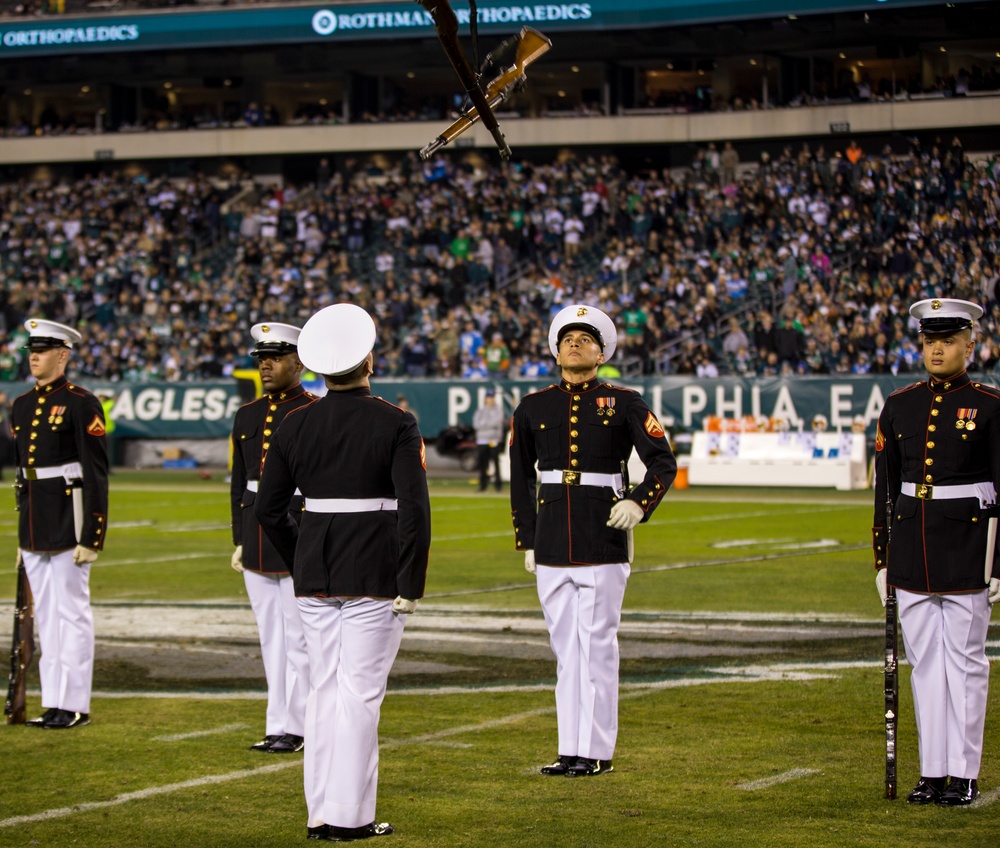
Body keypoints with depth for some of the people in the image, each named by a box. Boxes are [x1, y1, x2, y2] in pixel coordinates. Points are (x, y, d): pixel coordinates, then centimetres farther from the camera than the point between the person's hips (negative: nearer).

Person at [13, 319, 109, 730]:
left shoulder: (81, 404, -9)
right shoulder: (22, 405, 14)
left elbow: (96, 474, -12)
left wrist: (92, 536, -16)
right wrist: (22, 532, 18)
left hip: (68, 521, -8)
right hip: (34, 526, 8)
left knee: (71, 613, -4)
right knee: (45, 615, 10)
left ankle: (75, 705, 1)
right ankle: (54, 703, 15)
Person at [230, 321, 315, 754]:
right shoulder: (247, 416, 12)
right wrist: (240, 541, 14)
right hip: (258, 542, 7)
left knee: (299, 637, -3)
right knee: (271, 637, 10)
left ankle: (294, 727, 3)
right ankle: (282, 724, 16)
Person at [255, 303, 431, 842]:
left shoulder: (295, 425, 3)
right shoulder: (395, 424, -9)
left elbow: (267, 508, 5)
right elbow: (414, 510, -15)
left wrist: (301, 564, 15)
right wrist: (410, 586, -10)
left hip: (314, 576, 4)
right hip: (376, 577, -4)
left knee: (324, 690, 12)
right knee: (361, 692, -1)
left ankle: (320, 814, 14)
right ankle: (348, 816, 0)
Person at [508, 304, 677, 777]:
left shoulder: (624, 404, 1)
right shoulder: (533, 409, 10)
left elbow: (664, 463, 1)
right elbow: (520, 479, 17)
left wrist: (639, 505, -16)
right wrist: (526, 541, 12)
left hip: (604, 542, -3)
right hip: (552, 547, 3)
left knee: (597, 645, -3)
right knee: (565, 648, 7)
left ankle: (597, 751, 2)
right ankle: (571, 750, 12)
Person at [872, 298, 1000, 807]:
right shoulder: (899, 407, 8)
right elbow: (885, 487, 12)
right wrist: (882, 559, 9)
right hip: (911, 547, 4)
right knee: (925, 660, 7)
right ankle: (932, 771, 13)